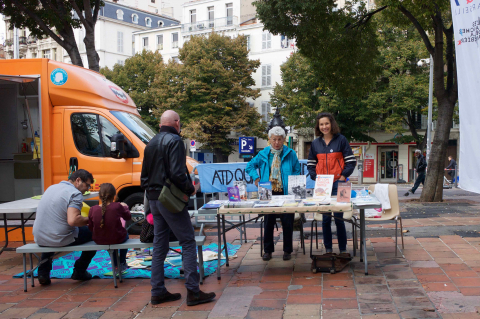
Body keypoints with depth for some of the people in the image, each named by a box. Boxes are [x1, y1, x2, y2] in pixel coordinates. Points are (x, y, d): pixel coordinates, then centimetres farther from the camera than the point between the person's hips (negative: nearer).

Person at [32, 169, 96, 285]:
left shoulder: (51, 188, 11)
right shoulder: (75, 194, -14)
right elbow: (72, 221, -28)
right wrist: (89, 220, -9)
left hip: (39, 239, 7)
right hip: (60, 240, -7)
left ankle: (43, 272, 27)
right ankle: (79, 271, 22)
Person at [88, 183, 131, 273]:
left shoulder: (93, 209, -13)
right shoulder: (117, 207, -18)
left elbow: (91, 228, -3)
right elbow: (128, 217, 0)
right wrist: (125, 207, 19)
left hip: (98, 241, 2)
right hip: (117, 239, -2)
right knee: (125, 235, 33)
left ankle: (116, 264, 46)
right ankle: (122, 264, 43)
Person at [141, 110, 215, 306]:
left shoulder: (151, 144, 15)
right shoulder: (174, 141, -12)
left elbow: (144, 175, 19)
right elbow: (177, 173, -22)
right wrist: (190, 189, -8)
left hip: (153, 199, 9)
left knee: (159, 244, 13)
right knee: (188, 242, -3)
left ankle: (157, 291, 17)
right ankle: (193, 292, -4)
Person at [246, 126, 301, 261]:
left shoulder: (290, 154, 3)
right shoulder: (263, 154, 5)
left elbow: (297, 171, 9)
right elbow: (250, 166, 15)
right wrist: (256, 178, 0)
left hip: (286, 193, -1)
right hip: (269, 193, 1)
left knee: (287, 222, 2)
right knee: (268, 222, 7)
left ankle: (287, 250, 16)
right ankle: (268, 250, 19)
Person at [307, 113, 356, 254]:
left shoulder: (341, 140, 2)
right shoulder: (315, 143, 12)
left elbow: (351, 161, 0)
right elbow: (311, 164, 16)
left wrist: (343, 176, -10)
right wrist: (315, 177, 1)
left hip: (338, 184, -3)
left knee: (338, 217, -4)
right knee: (325, 218, 6)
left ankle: (343, 249, 7)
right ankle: (328, 249, 15)